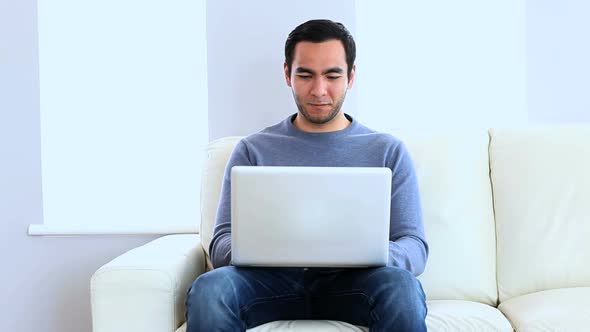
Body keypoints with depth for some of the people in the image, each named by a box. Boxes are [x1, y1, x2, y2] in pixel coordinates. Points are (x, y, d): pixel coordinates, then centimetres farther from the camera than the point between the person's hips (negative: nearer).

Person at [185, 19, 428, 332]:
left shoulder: (388, 150, 12)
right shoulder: (252, 150, 13)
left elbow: (415, 249, 5)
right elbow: (221, 246, 7)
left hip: (352, 283, 0)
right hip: (275, 280, 0)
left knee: (400, 285, -34)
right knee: (208, 289, -31)